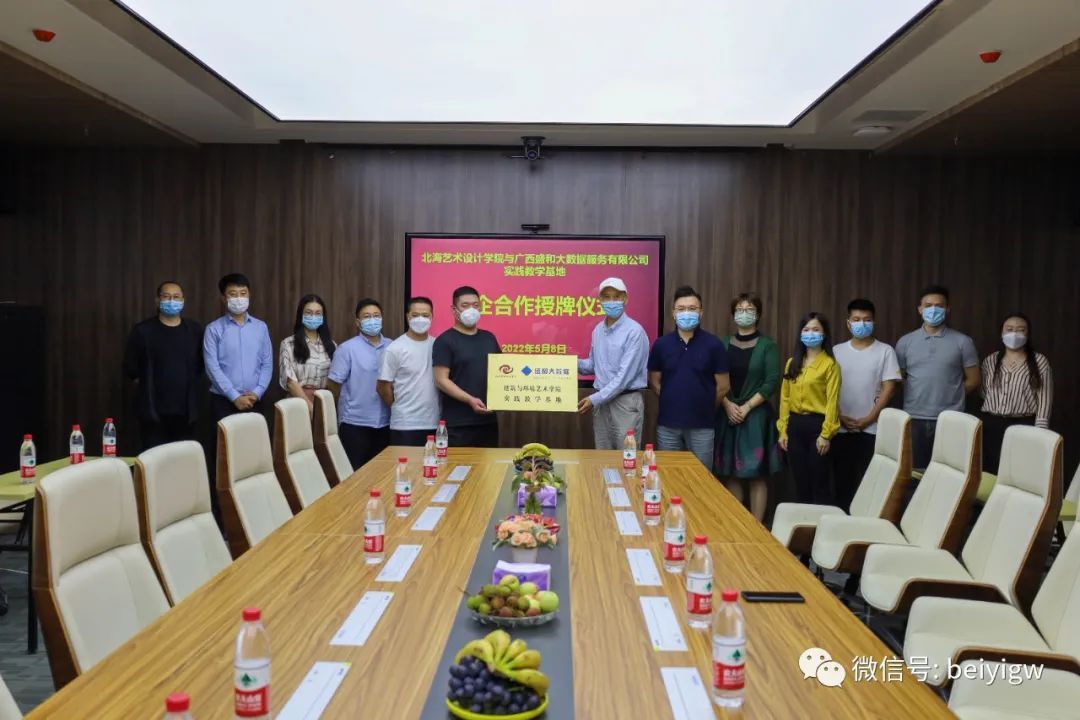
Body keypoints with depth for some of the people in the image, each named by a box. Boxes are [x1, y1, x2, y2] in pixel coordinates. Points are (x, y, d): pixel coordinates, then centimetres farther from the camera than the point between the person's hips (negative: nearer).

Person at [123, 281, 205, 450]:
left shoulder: (195, 331, 7)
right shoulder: (143, 330, -1)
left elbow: (201, 364, 15)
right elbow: (130, 366, 5)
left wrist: (188, 384, 9)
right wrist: (149, 385, 7)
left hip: (186, 409, 2)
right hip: (153, 409, -2)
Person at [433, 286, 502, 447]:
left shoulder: (489, 338, 13)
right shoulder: (445, 341, -5)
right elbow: (441, 380, -12)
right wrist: (470, 400, -21)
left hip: (489, 420, 6)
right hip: (458, 424, -6)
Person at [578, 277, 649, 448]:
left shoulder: (634, 331, -15)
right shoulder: (598, 330, 9)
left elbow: (625, 376, -19)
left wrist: (594, 399, -19)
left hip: (626, 402, -7)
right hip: (601, 401, 7)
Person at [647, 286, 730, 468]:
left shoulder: (713, 344, -4)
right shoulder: (661, 344, 1)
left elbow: (723, 386, 0)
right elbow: (654, 381, 9)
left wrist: (704, 408, 7)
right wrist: (673, 402, 5)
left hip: (702, 425, -1)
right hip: (668, 425, 2)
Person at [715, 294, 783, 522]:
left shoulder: (767, 345, 0)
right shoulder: (724, 344, 8)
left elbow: (772, 382, -7)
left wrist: (747, 407, -12)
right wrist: (729, 405, -10)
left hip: (756, 415, -3)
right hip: (727, 415, 3)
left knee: (757, 474, -2)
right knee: (730, 474, 4)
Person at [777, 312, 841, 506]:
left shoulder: (830, 364, -5)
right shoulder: (792, 363, 11)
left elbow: (832, 401, -9)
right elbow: (785, 398, 11)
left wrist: (826, 434, -13)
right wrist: (783, 430, 7)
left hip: (816, 424, -5)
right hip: (795, 425, 5)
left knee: (819, 484, 0)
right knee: (800, 483, 12)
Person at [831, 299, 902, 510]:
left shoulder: (885, 351, 0)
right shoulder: (837, 351, 7)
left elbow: (889, 388, -5)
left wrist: (868, 419, -11)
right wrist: (839, 417, -6)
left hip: (872, 428, -2)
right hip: (841, 428, 2)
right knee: (842, 479, 7)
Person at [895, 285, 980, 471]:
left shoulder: (962, 342, 2)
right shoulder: (905, 342, 8)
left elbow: (973, 381, 6)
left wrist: (951, 395, 5)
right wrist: (917, 395, 4)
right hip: (914, 419, 2)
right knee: (914, 472, 5)